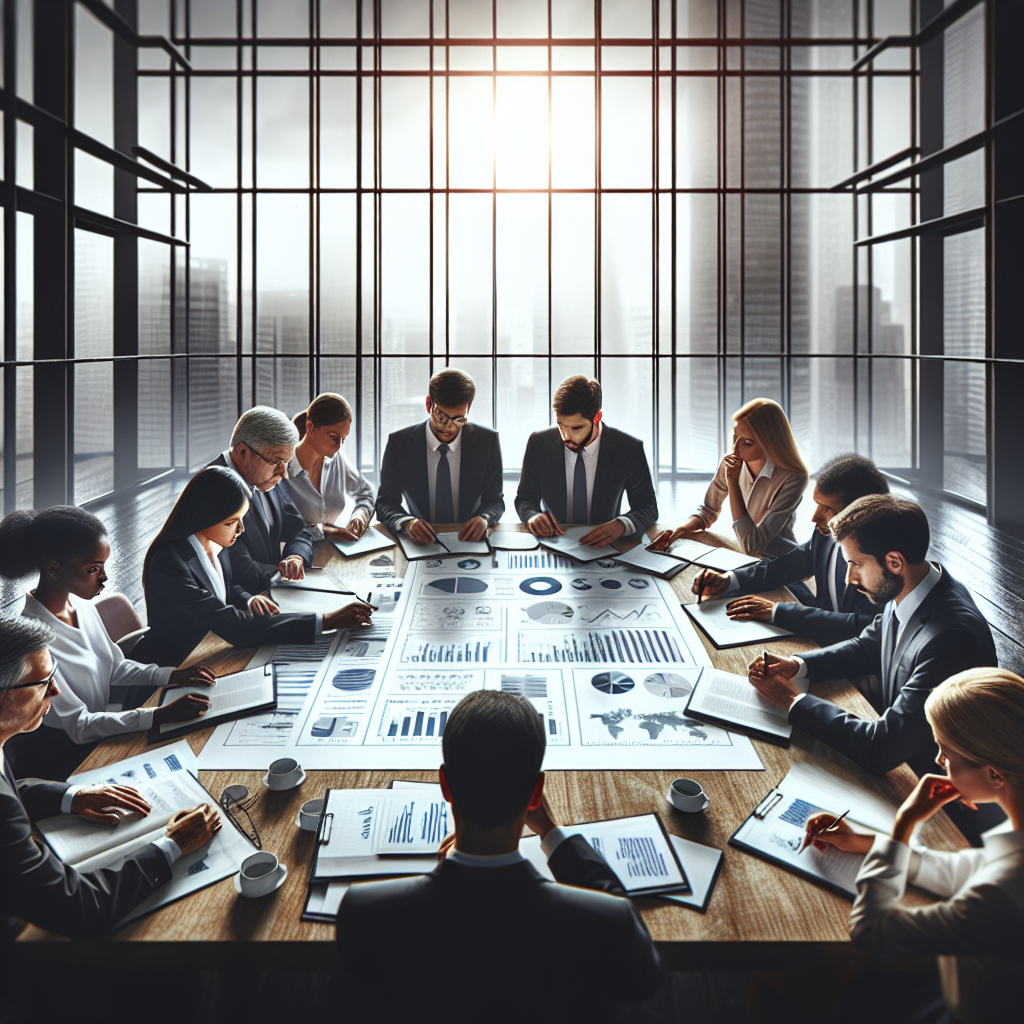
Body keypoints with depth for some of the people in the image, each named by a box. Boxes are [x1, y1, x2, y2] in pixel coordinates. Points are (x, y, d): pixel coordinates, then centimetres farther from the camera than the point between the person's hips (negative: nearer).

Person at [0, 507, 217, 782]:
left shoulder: (82, 604, -3)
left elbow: (115, 667, 12)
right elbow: (78, 725, -25)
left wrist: (172, 676, -4)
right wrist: (161, 715, -31)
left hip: (101, 726, 8)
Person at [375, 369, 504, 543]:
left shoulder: (488, 441, 0)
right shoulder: (399, 443, -3)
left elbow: (495, 500, 4)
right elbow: (385, 502, -2)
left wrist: (484, 518, -19)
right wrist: (406, 522, -25)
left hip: (468, 540, 2)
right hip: (420, 543, -2)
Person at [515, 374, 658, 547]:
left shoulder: (629, 449, -7)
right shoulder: (538, 444, -3)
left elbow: (648, 508, -2)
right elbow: (524, 499, 6)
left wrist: (621, 525, -25)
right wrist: (532, 516, -19)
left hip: (602, 547, 0)